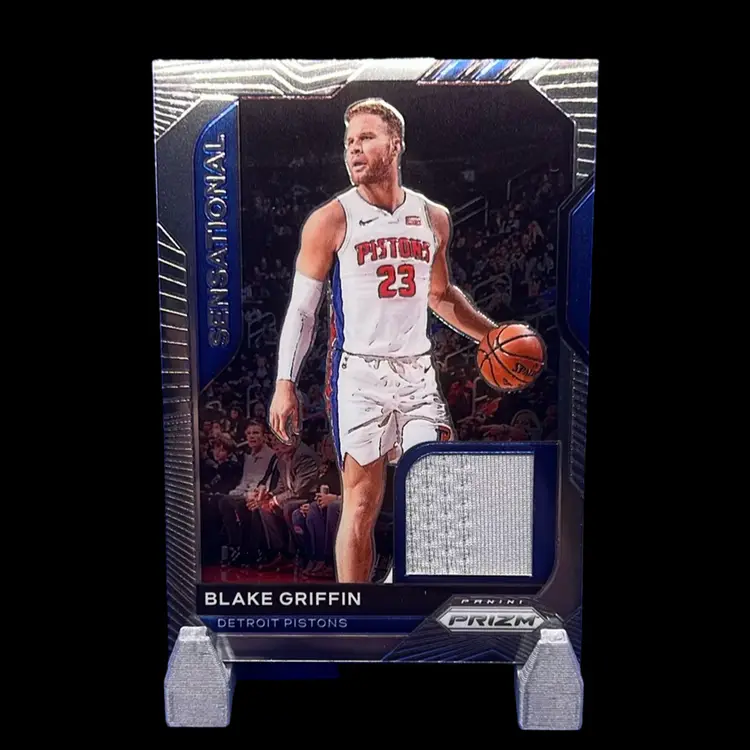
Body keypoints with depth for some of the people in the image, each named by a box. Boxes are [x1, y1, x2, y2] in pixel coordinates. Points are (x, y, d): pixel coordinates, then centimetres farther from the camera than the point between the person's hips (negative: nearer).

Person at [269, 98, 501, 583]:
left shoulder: (434, 216, 10)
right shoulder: (330, 221, -3)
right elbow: (302, 309, -2)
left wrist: (491, 334, 13)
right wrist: (285, 384, -8)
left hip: (419, 371, 4)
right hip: (359, 374, -4)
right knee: (362, 503, 2)